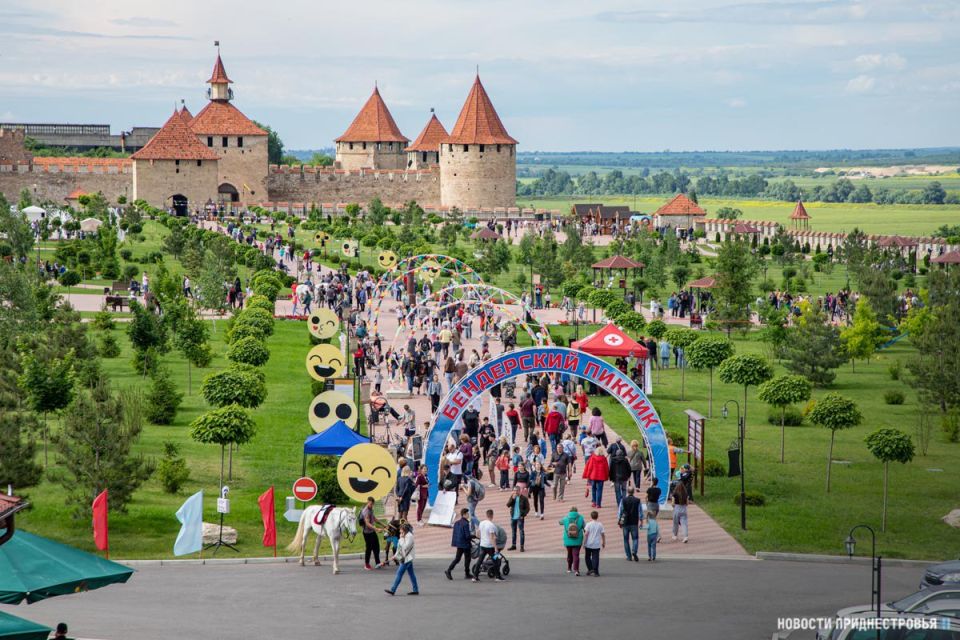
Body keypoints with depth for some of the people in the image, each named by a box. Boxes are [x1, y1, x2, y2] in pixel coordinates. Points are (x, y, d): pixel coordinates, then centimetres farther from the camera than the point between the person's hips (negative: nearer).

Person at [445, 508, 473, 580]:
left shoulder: (456, 523, 6)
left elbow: (455, 534, 12)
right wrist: (474, 536, -4)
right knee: (467, 559, 7)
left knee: (457, 558, 13)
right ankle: (467, 574, 14)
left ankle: (449, 570, -1)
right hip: (465, 544, -7)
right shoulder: (466, 524, -19)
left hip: (458, 543, 7)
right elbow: (467, 536, -21)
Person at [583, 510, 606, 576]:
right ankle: (595, 571, -5)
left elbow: (586, 534, -10)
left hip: (588, 544, -1)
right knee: (595, 558, 1)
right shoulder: (600, 525, 0)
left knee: (588, 557, 14)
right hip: (597, 545, 1)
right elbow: (603, 535, 3)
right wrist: (604, 543, 15)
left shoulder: (588, 524, -6)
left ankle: (590, 569, 5)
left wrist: (584, 543, -4)